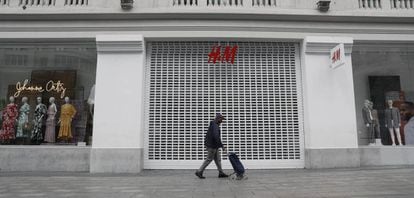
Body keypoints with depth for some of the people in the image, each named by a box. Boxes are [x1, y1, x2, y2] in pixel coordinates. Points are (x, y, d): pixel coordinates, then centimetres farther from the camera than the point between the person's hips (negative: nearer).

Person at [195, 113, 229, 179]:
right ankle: (199, 172, 6)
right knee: (209, 159, -1)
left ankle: (221, 173, 19)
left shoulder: (213, 125, 13)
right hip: (212, 145, -10)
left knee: (218, 159, 13)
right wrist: (222, 146, -27)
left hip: (214, 146, 10)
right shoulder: (215, 126, -20)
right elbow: (216, 137, -30)